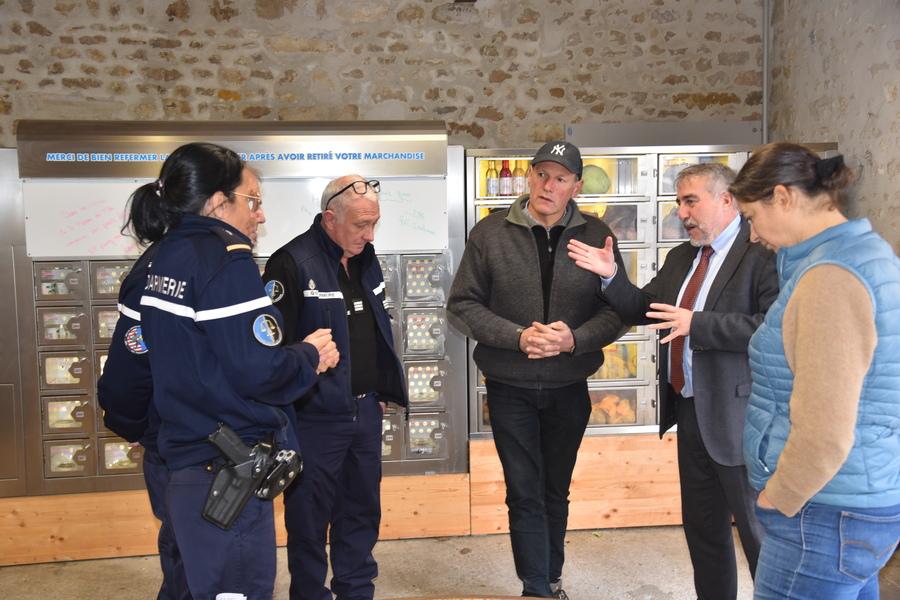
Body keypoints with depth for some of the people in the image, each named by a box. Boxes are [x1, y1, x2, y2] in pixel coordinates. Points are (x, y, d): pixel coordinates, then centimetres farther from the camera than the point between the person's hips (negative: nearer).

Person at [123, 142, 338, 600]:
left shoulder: (162, 260, 11)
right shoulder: (226, 259, -16)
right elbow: (260, 373, -22)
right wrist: (309, 356, -6)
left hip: (184, 470, 9)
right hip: (229, 476, -9)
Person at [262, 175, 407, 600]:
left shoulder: (365, 259, 9)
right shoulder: (292, 264, -16)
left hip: (366, 411, 7)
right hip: (316, 418, -7)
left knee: (363, 510, 18)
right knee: (309, 519, 7)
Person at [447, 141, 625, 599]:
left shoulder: (596, 236, -2)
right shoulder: (490, 233, -6)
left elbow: (618, 309, -3)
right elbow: (462, 306, -6)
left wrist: (575, 339, -21)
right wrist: (518, 336, -19)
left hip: (569, 387, 2)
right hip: (510, 388, -2)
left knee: (556, 492, 18)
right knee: (525, 494, 4)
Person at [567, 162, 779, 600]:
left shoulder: (764, 252, -14)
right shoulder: (681, 257, 12)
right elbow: (642, 311, 14)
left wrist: (696, 324, -25)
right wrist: (611, 276, -1)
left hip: (736, 417, -8)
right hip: (690, 414, 8)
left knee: (759, 531, 6)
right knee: (702, 527, 20)